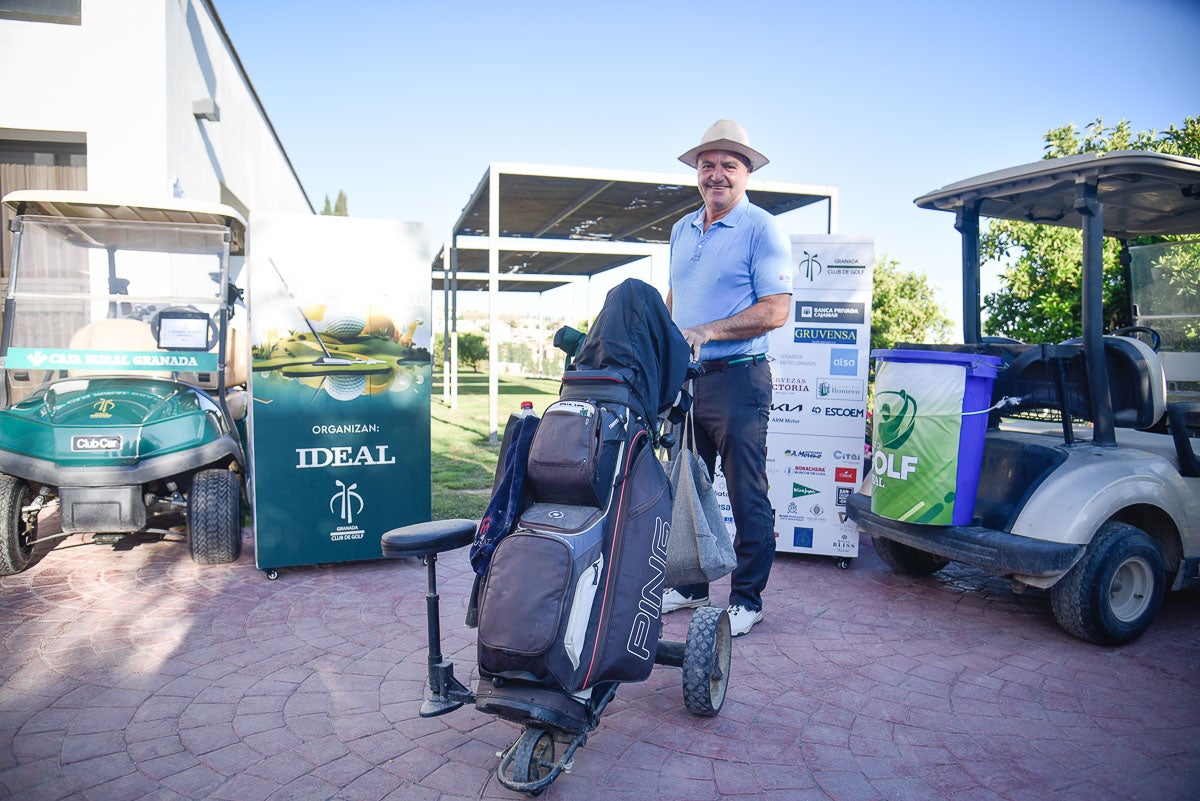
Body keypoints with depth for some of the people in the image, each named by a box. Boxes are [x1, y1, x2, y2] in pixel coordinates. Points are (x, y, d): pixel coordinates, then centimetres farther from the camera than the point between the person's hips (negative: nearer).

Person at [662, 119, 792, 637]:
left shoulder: (762, 229, -6)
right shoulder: (682, 230, 16)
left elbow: (775, 310, -14)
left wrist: (706, 332, -19)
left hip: (737, 379, -7)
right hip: (684, 379, 7)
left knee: (746, 495, 1)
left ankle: (746, 599, 13)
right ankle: (690, 585, 28)